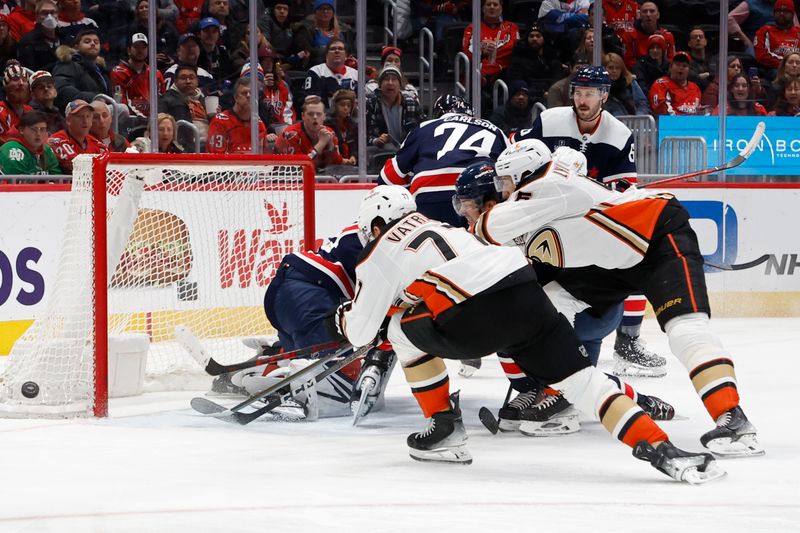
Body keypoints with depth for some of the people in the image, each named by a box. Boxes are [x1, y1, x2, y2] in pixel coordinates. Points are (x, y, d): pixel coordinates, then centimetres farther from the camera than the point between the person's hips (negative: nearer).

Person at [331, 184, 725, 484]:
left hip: (477, 322, -6)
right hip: (527, 293, 6)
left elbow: (360, 332, 23)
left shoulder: (380, 256, 16)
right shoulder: (435, 227, 36)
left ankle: (445, 428, 21)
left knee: (403, 329, 21)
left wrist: (344, 318, 45)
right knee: (579, 377, 1)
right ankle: (660, 449, -17)